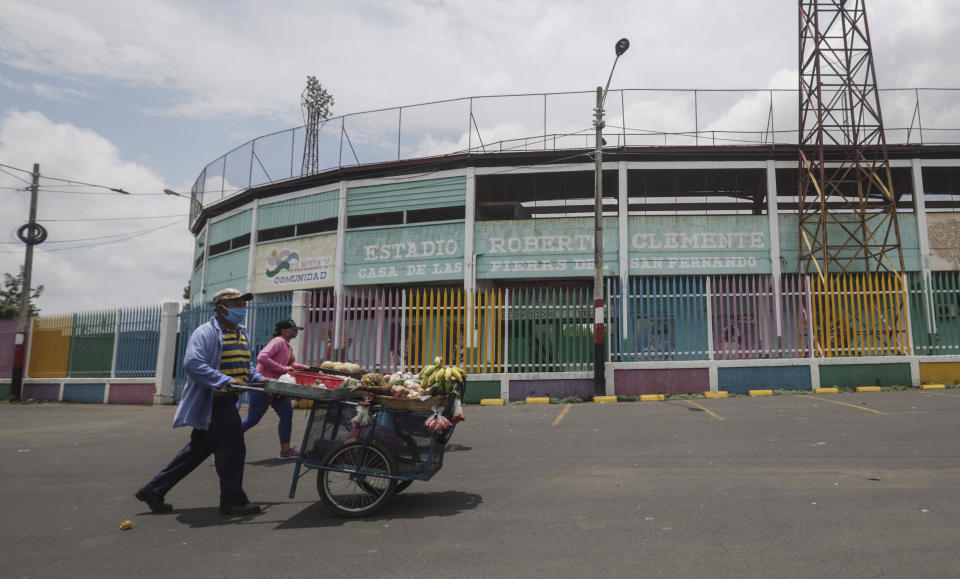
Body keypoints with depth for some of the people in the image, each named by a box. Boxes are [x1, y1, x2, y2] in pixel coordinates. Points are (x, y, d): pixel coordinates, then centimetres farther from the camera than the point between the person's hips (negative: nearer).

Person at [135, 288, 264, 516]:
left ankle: (153, 490, 27)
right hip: (213, 401, -10)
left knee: (199, 448, 16)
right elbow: (192, 363, -25)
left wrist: (260, 380, 5)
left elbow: (246, 366, 24)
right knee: (232, 447, -4)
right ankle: (233, 501, 11)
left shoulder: (241, 333, 17)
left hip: (225, 401, 10)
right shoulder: (206, 333, -12)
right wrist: (226, 381, -31)